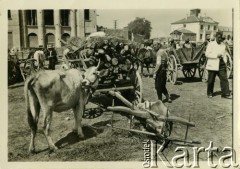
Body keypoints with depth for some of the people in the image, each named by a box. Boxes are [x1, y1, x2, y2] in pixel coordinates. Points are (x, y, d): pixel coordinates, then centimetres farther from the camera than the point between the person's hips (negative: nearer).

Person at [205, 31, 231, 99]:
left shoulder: (223, 45, 14)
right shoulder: (211, 44, -4)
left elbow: (224, 55, 21)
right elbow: (207, 54, -11)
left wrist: (225, 63, 9)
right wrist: (216, 56, -19)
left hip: (221, 65, 5)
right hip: (213, 65, -4)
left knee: (224, 79, -2)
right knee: (211, 80, 4)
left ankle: (225, 93, 1)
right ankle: (209, 93, 18)